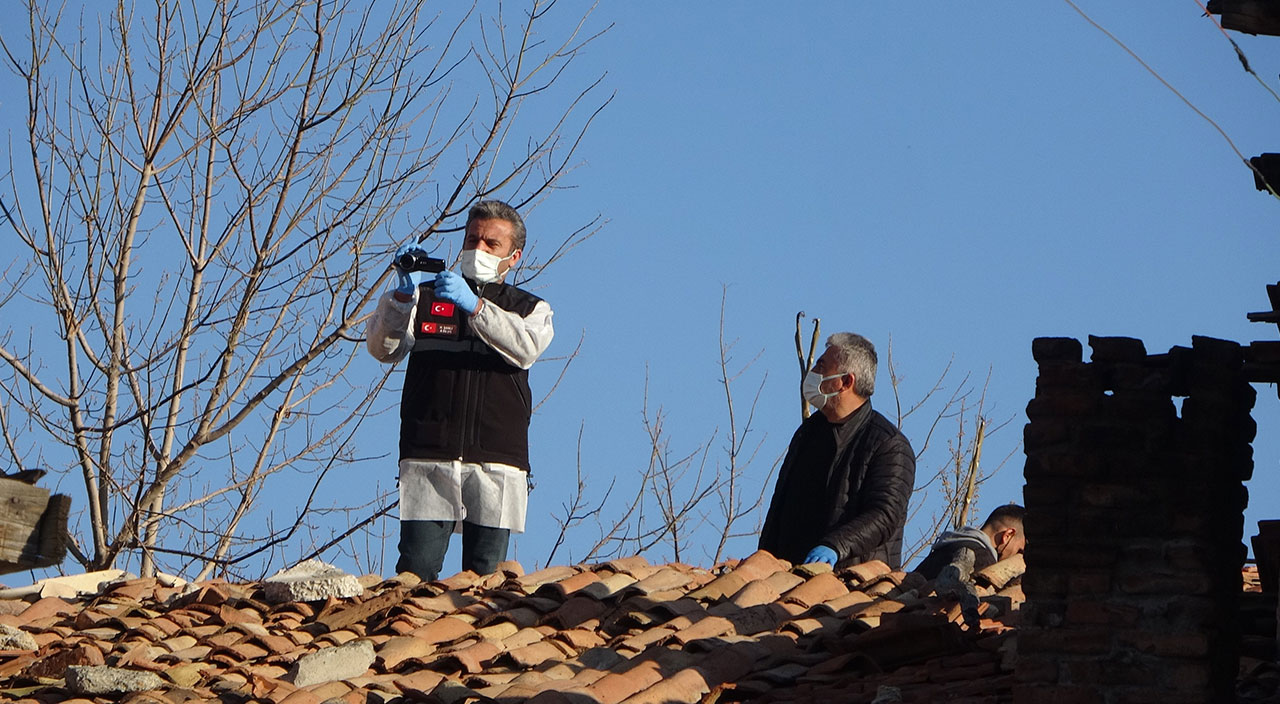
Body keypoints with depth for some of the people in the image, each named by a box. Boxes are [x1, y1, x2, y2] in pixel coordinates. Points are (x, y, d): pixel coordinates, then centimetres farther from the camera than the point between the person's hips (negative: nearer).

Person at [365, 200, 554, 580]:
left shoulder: (530, 309, 16)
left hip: (497, 463, 0)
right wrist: (404, 294, -14)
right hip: (428, 459, 0)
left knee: (485, 574, -4)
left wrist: (473, 305, -20)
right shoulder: (426, 298, 17)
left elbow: (526, 347, -8)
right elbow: (383, 348, 2)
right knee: (416, 570, -10)